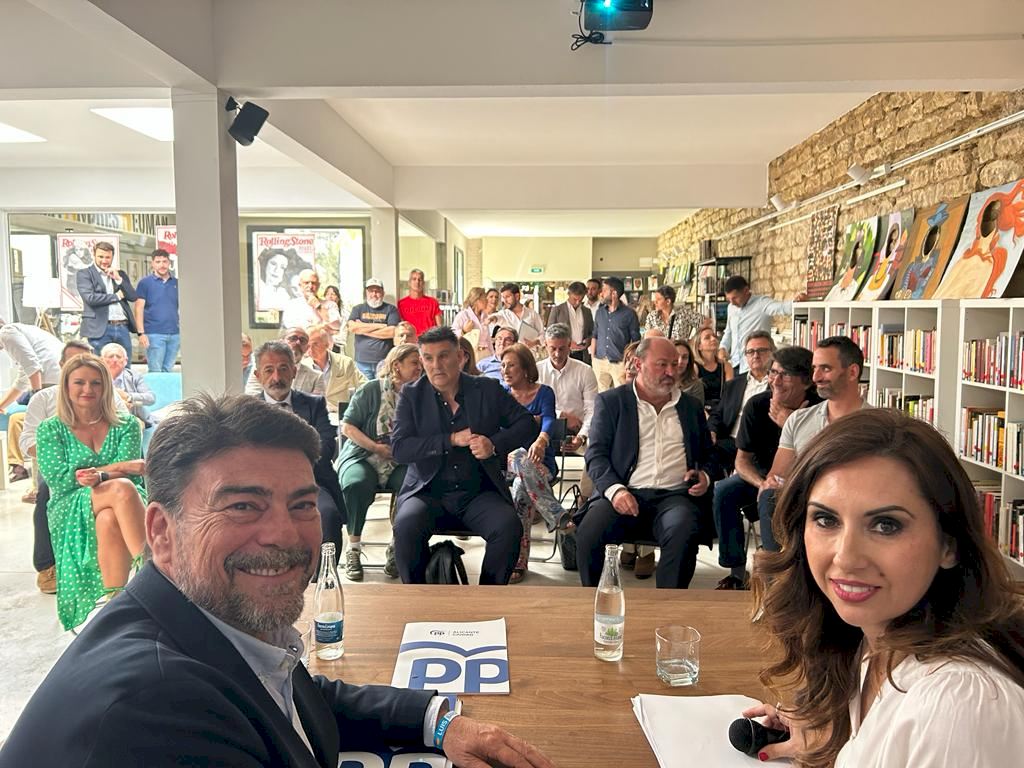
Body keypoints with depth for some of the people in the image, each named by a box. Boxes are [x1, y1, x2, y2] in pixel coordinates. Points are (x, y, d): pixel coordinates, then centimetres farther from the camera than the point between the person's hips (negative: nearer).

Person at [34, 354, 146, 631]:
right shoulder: (50, 429, 11)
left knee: (109, 520, -38)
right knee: (121, 488, -35)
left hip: (120, 505, 1)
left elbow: (129, 470, -2)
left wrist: (100, 476, -25)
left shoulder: (127, 426, 13)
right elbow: (57, 478, -3)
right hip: (71, 511, -1)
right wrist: (119, 467, -10)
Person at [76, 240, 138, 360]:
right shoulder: (84, 274, 2)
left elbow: (133, 297, 7)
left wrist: (118, 279, -4)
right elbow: (90, 298, -12)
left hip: (123, 328, 4)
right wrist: (117, 296, -3)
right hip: (100, 329, -4)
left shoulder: (120, 274, 17)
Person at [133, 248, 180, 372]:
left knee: (168, 370, 9)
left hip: (174, 334, 4)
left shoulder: (176, 283, 12)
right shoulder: (145, 283, 2)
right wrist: (141, 333, -11)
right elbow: (139, 309, -2)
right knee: (155, 372, -2)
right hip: (154, 334, -3)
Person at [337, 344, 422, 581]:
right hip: (362, 455, -2)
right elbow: (347, 427, 0)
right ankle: (353, 548, -14)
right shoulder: (370, 390, 2)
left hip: (400, 463, 2)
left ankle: (397, 549, -10)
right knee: (357, 484, -36)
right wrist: (376, 447, -10)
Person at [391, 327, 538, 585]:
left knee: (509, 527, -27)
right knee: (406, 525, -31)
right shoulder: (412, 395, 4)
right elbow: (398, 448, -6)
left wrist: (495, 444, -11)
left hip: (479, 494, 1)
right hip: (428, 493, 0)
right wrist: (452, 440, -14)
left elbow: (528, 425, 7)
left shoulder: (488, 389, 7)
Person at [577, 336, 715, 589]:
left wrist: (705, 476, 6)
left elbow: (707, 455, 30)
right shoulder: (611, 401, 11)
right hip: (625, 493, -1)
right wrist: (614, 489, -16)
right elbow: (596, 454, 3)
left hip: (674, 495, 2)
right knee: (588, 533, -30)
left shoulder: (691, 406, 21)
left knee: (684, 534, -33)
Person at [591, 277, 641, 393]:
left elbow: (635, 340, 0)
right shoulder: (600, 312, 10)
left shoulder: (629, 313, -3)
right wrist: (592, 357, 8)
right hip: (600, 362, 4)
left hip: (620, 363, -4)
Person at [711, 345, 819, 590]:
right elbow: (742, 460, -6)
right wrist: (762, 483, -27)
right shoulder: (757, 405, -10)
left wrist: (789, 425, -28)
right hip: (762, 474, 3)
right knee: (723, 492, -23)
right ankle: (737, 570, -13)